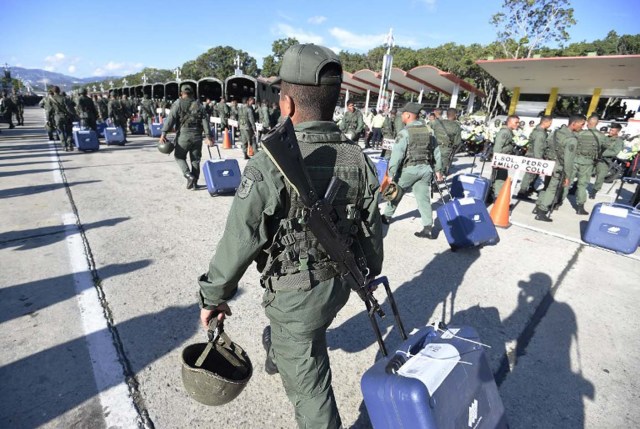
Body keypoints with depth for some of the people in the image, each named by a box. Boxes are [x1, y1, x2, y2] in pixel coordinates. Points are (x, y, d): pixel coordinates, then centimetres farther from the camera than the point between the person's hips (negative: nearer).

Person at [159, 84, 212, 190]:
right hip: (197, 135, 3)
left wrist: (164, 133, -12)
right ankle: (194, 183, 15)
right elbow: (205, 121, 3)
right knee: (195, 160, 10)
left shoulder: (178, 104, 0)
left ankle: (188, 175, -6)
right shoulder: (199, 105, 10)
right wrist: (208, 136, 0)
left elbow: (171, 119, -10)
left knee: (179, 156, 14)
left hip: (183, 135, -3)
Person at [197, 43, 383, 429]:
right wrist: (370, 274, 19)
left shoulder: (271, 165, -26)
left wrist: (213, 296, -3)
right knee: (294, 340, 37)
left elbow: (239, 241, -20)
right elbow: (371, 232, 2)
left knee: (308, 381, 17)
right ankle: (276, 355, 69)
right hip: (339, 284, 7)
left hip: (296, 292, -6)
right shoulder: (359, 160, -8)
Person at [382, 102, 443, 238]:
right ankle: (428, 228, 2)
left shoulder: (405, 132, -12)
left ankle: (387, 216, 29)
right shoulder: (428, 130, 7)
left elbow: (397, 155, -16)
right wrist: (438, 169, 19)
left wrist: (391, 173, -13)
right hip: (426, 168, 5)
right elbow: (436, 150, 12)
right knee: (423, 198, 5)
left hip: (409, 169, -5)